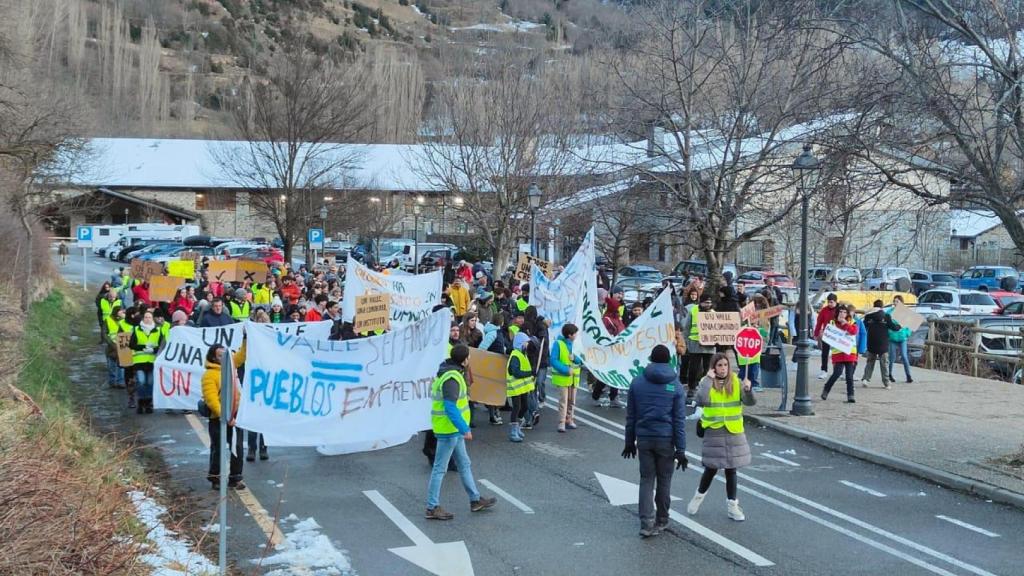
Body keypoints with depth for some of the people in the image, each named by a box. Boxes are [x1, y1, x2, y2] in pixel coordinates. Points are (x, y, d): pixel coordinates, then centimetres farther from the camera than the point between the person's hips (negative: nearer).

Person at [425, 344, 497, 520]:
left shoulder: (447, 372, 10)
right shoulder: (452, 378, -22)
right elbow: (451, 408, -28)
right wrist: (465, 429, -26)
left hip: (453, 429, 10)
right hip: (449, 428, -10)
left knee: (464, 464, 18)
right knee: (440, 468, -2)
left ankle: (475, 500, 29)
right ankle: (432, 508, 6)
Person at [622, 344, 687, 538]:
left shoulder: (637, 382, 1)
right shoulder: (675, 385, -3)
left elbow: (630, 415, 4)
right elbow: (679, 420, -5)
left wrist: (630, 441, 13)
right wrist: (680, 449, -2)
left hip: (644, 438, 1)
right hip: (666, 440, -1)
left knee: (646, 480, 6)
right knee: (664, 480, 13)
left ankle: (647, 523, -5)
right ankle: (662, 520, 25)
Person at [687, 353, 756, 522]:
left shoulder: (736, 383, 0)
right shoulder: (706, 382, -5)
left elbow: (750, 402, -10)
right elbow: (701, 401, -23)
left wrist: (748, 390, -29)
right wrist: (709, 380, -21)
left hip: (734, 432, 2)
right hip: (713, 432, -2)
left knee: (731, 469, 9)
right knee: (711, 468, 6)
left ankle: (732, 505, 21)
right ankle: (699, 495, 32)